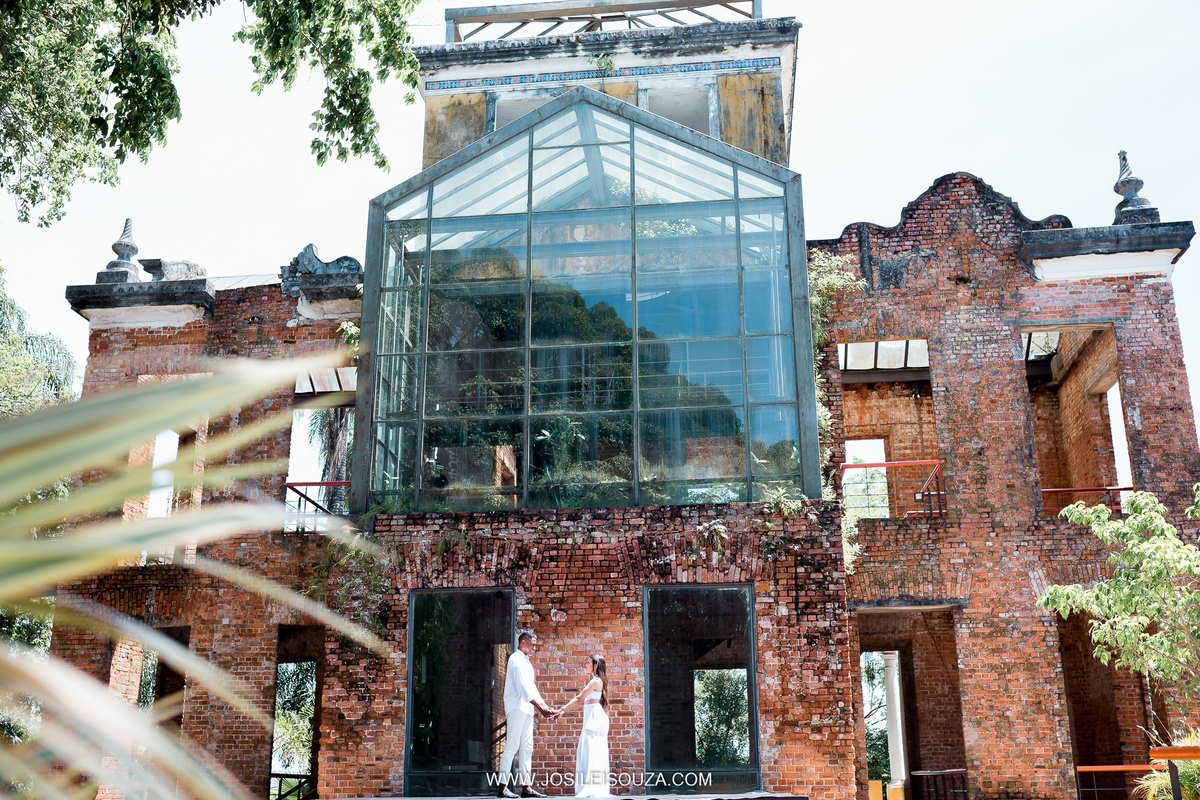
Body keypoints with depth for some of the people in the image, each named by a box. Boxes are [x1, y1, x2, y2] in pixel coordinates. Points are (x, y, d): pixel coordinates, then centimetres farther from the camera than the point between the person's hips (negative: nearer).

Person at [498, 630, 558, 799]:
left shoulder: (526, 661, 20)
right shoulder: (516, 659, -9)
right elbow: (523, 689, -18)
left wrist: (545, 707, 12)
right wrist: (540, 708, -22)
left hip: (526, 709, 9)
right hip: (517, 707, -9)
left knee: (526, 748, 6)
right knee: (512, 746, -10)